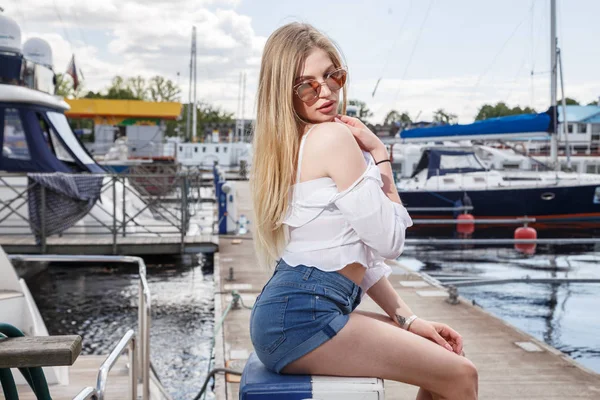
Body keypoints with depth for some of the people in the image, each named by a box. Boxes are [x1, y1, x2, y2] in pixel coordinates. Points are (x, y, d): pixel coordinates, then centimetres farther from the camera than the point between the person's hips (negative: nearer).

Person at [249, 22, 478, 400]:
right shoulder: (334, 136, -13)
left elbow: (358, 251, 17)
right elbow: (389, 241, -13)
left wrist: (408, 319, 13)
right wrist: (380, 155, -6)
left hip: (292, 311, 10)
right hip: (303, 317, -10)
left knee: (443, 358, 19)